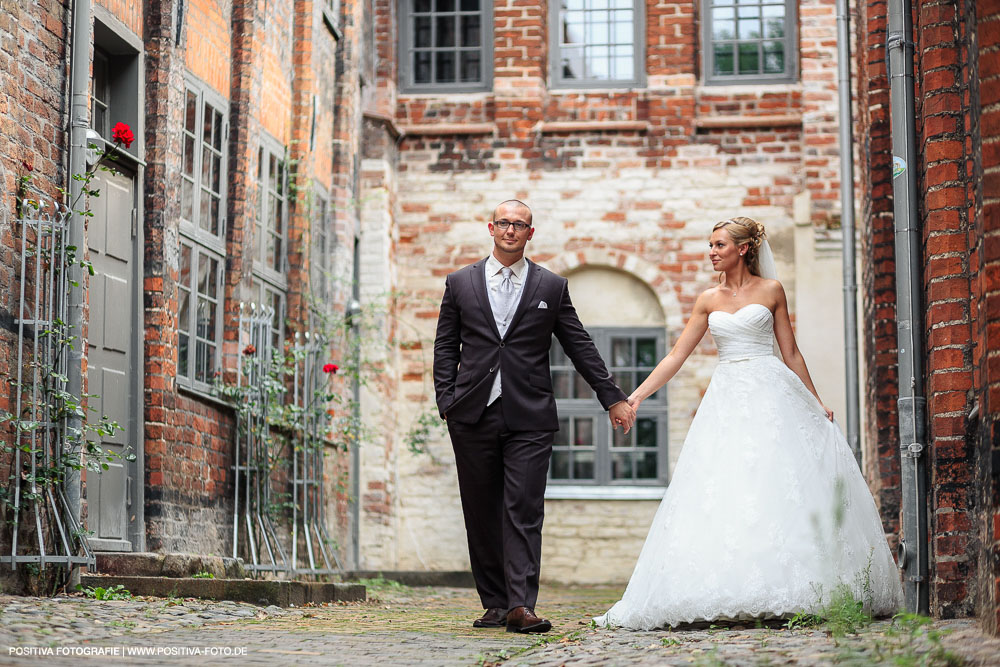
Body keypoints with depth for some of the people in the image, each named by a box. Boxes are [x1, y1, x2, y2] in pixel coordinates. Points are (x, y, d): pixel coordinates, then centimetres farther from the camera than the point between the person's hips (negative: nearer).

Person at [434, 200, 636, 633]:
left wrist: (613, 399, 10)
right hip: (473, 417, 2)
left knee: (524, 513, -9)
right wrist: (447, 401, 0)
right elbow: (445, 347, 12)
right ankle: (494, 603, 15)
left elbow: (580, 348, 11)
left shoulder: (552, 287, 8)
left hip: (529, 419, -1)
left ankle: (520, 606, -13)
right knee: (481, 515, 6)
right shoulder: (460, 283, 11)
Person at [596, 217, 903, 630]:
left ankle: (785, 592, -5)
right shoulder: (709, 300, 13)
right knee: (722, 493, -5)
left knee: (775, 484, -10)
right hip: (727, 400, 3)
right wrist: (635, 397, 3)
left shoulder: (770, 291, 5)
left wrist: (817, 404, 6)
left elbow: (790, 353, 8)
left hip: (771, 394, -3)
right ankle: (732, 597, -3)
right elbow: (676, 356, 11)